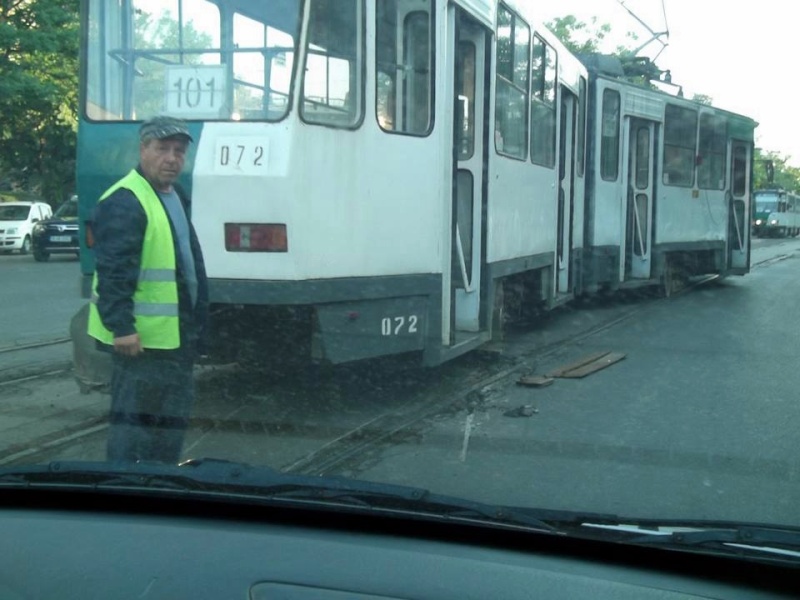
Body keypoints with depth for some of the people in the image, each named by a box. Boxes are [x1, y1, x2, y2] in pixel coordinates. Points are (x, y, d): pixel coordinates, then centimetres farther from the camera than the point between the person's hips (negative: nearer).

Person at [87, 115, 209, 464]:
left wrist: (196, 324, 24)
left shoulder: (176, 197, 16)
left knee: (172, 420, 18)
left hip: (176, 334, 10)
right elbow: (112, 271, -22)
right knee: (134, 420, -4)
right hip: (141, 337, -10)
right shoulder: (124, 202, -16)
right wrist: (121, 327, -27)